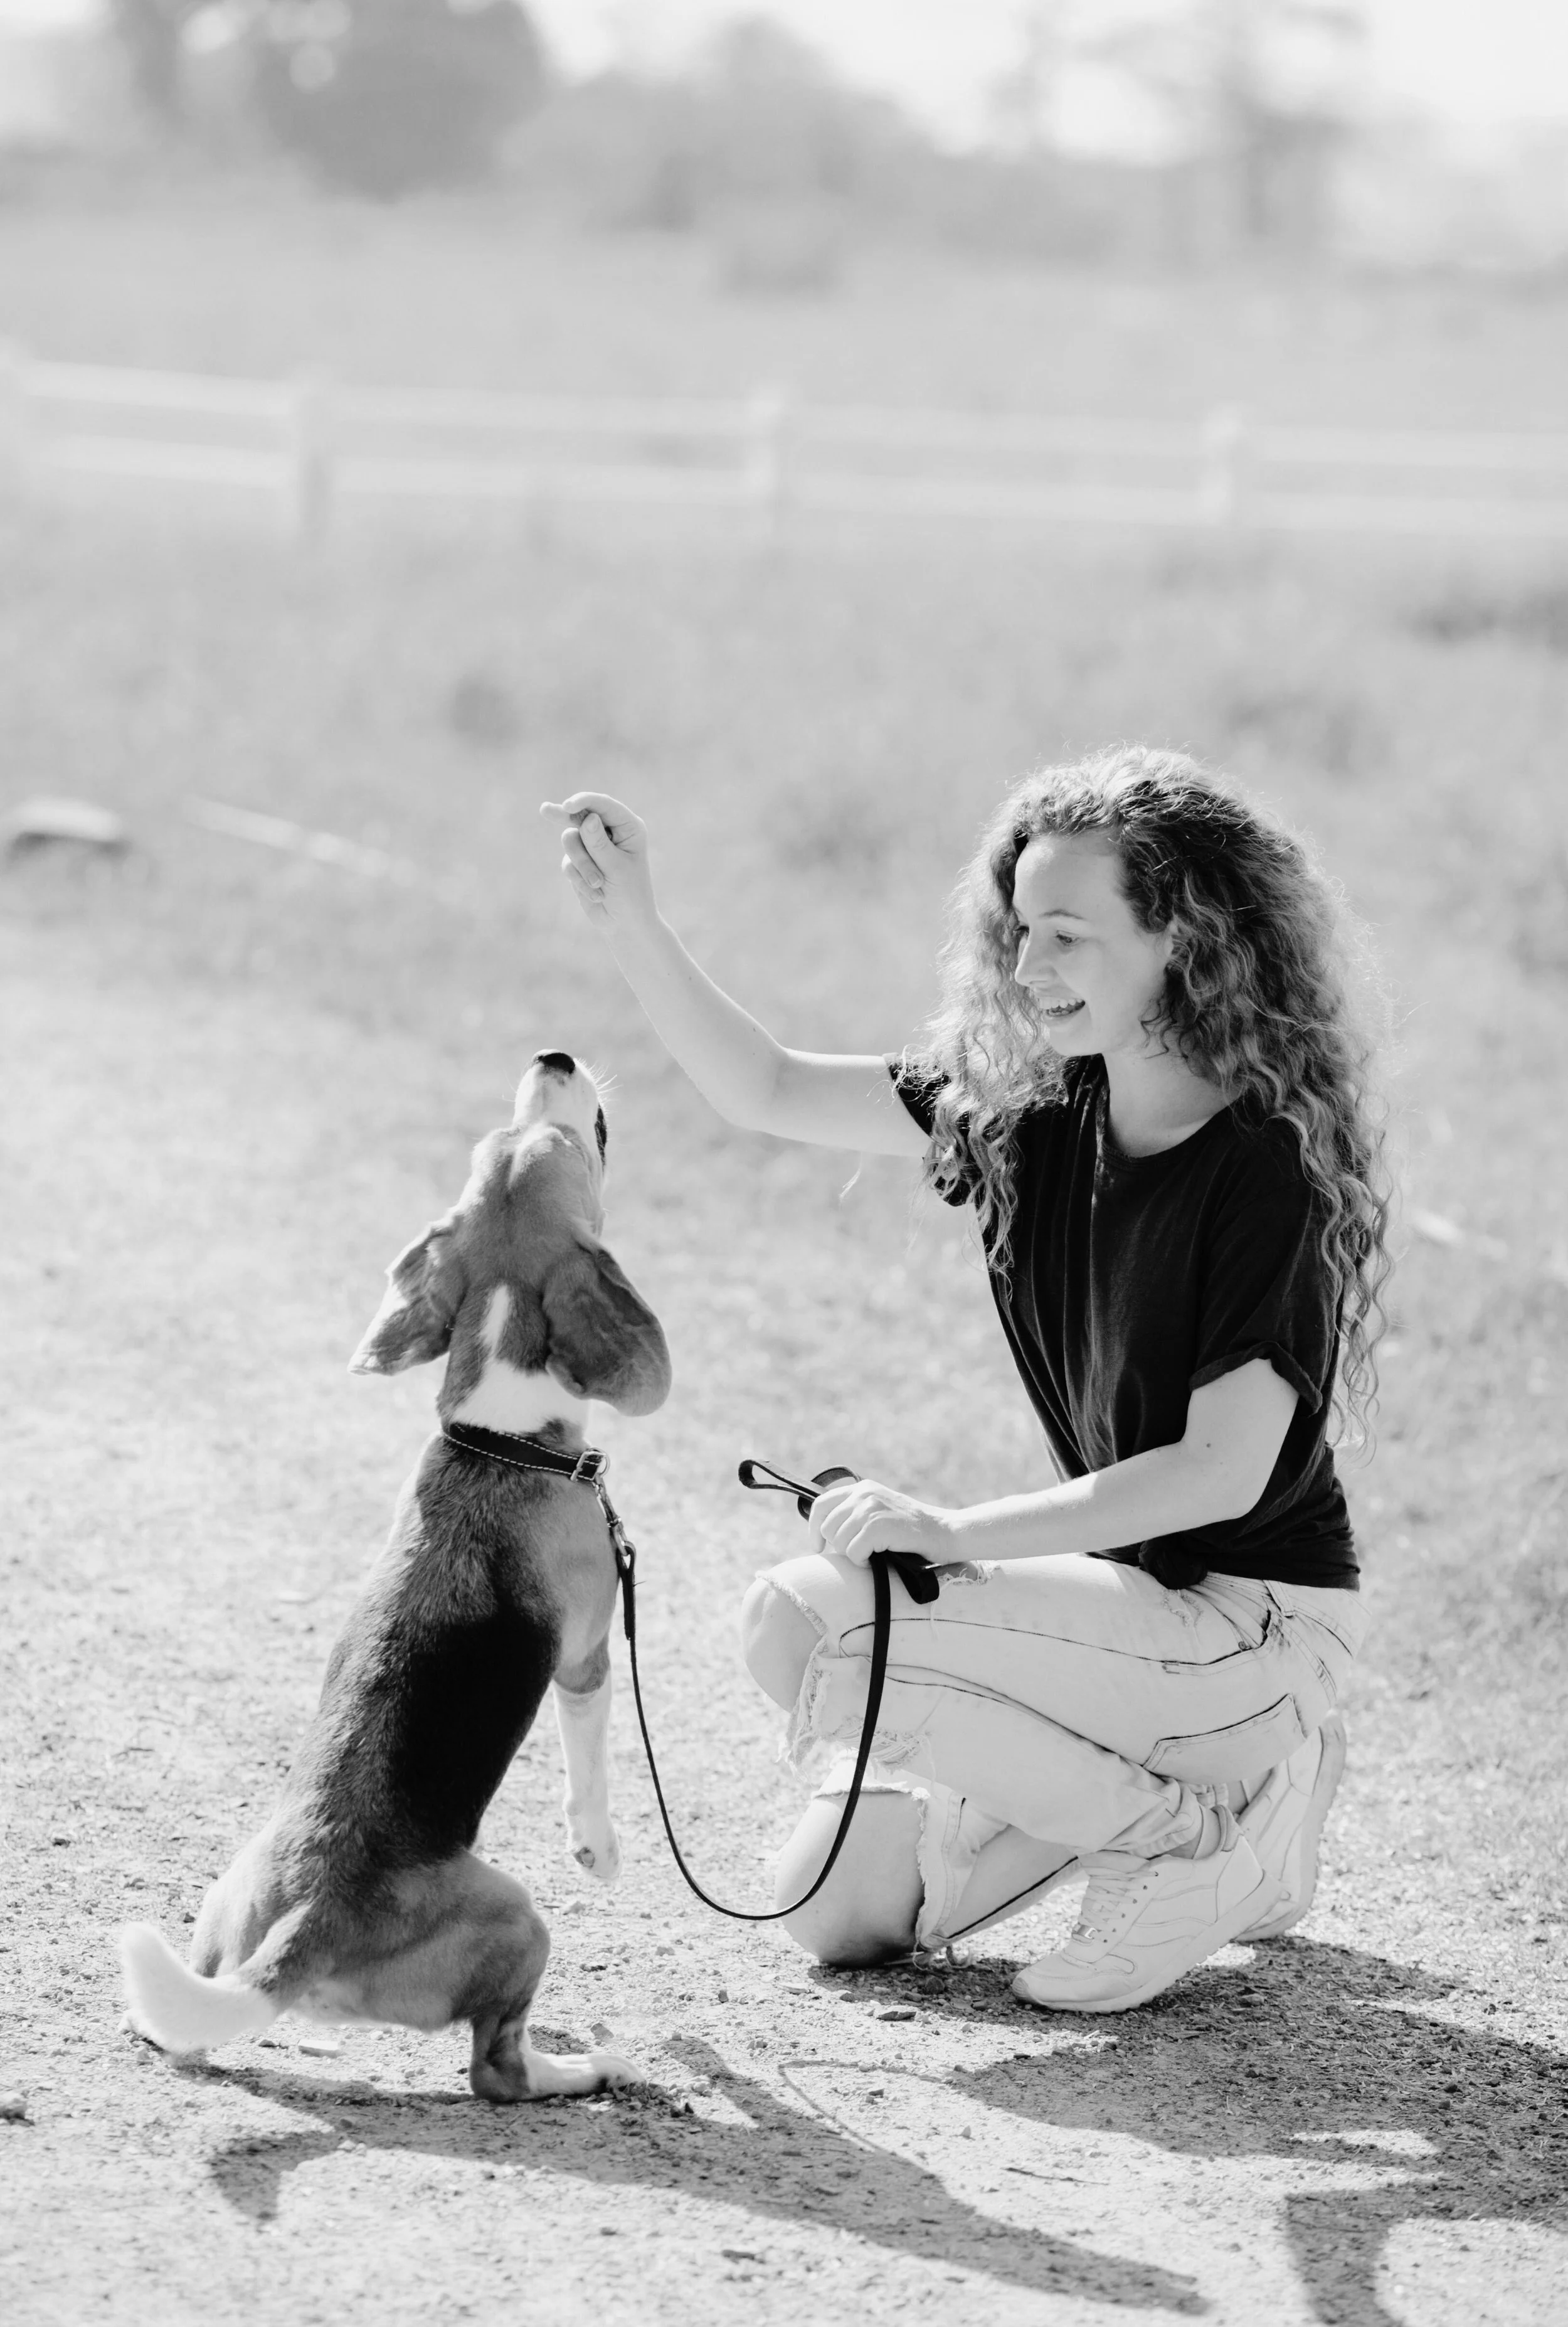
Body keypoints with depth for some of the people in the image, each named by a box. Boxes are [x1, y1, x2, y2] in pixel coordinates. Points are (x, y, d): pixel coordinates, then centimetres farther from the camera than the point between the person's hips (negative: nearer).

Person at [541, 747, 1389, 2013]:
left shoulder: (1264, 1170, -21)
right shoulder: (1032, 1109, 0)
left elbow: (1226, 1470, -25)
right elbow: (769, 1090, 7)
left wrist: (959, 1532, -27)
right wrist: (631, 922, -7)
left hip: (1257, 1615, -8)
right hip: (1131, 1581, 8)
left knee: (805, 1622, -21)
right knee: (840, 1917, 5)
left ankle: (1195, 1834, -8)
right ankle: (1180, 1770, 18)